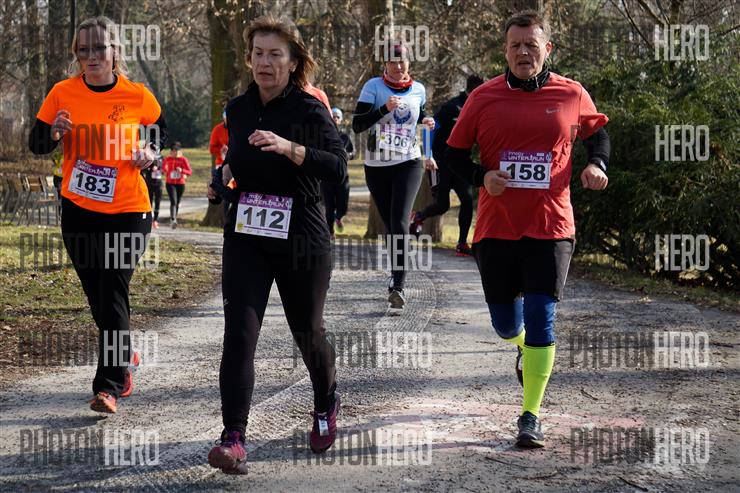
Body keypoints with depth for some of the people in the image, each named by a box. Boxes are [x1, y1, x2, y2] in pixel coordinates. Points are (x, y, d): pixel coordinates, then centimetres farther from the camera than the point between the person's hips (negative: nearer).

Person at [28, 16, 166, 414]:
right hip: (78, 209, 3)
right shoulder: (63, 93, -4)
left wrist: (150, 151, -6)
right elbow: (36, 144, 2)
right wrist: (54, 131, -19)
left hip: (126, 209, -3)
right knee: (97, 294, 14)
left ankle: (109, 385, -4)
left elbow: (159, 129, 14)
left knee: (113, 294, -9)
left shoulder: (138, 96, -6)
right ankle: (122, 356, 38)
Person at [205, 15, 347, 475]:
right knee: (239, 333, -11)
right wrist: (224, 175, 9)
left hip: (302, 241, -3)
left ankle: (326, 404, 42)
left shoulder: (310, 111, -10)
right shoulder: (238, 109, 6)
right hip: (246, 238, 3)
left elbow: (338, 168, -25)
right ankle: (234, 439, -12)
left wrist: (289, 147, -37)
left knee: (308, 332, 13)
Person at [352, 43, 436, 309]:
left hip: (408, 164, 0)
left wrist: (427, 122, 7)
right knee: (390, 225, 10)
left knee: (399, 223, -16)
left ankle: (398, 285, -22)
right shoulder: (373, 86, -3)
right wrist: (384, 108, -23)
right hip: (377, 166, 1)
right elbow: (357, 125, -12)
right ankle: (398, 275, 28)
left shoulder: (418, 90, 6)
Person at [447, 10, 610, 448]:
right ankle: (526, 348, 50)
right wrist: (481, 177, -13)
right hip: (496, 228, 1)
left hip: (550, 229, -1)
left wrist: (597, 164, -1)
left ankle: (531, 416, 3)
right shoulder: (483, 98, 0)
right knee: (505, 324, 12)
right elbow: (455, 153, 7)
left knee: (540, 321, -7)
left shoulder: (572, 96, 0)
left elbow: (598, 131, 19)